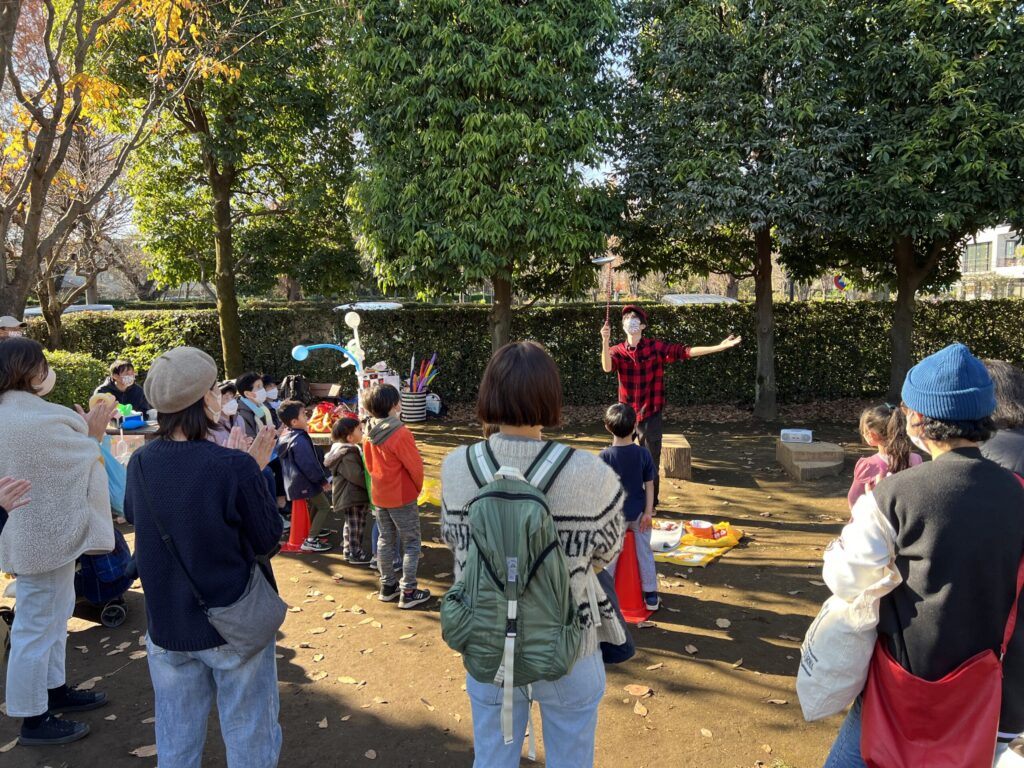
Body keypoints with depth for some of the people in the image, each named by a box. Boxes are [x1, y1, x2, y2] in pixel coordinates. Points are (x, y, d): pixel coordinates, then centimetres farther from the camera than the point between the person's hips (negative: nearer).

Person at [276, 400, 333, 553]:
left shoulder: (285, 436, 7)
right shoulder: (300, 441, -26)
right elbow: (308, 465, -25)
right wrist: (323, 480, -13)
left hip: (293, 481, 10)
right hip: (305, 483, -10)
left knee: (315, 504, 27)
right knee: (324, 506, -2)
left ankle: (313, 529, 42)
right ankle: (310, 540, -4)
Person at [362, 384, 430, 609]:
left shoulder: (370, 434, -2)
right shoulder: (400, 433, -23)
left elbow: (369, 463, 8)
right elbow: (415, 466, -18)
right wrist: (418, 487, 0)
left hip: (379, 496, 7)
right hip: (402, 497, -7)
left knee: (386, 540, 17)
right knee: (411, 543, 5)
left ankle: (387, 586, 27)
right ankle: (408, 592, 8)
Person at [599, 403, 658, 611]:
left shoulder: (605, 456, -14)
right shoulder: (643, 453, -9)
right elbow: (649, 485, -7)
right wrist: (648, 512, -2)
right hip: (639, 513, 2)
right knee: (645, 552, 13)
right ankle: (651, 596, 19)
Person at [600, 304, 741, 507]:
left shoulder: (656, 347, -3)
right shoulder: (617, 351, -2)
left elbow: (684, 352, -6)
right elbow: (607, 367, -21)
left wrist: (719, 347, -12)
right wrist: (605, 341, -36)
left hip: (650, 416, -1)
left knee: (651, 464, 8)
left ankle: (650, 504, 25)